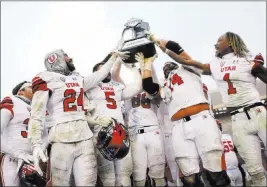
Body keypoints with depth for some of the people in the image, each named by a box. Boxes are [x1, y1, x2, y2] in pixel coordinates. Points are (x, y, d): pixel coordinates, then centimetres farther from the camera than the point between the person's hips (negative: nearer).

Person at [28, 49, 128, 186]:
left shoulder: (78, 80, 19)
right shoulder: (45, 80, 1)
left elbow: (99, 76, 35)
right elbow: (36, 115, -7)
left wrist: (113, 57, 44)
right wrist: (36, 145, -18)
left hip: (85, 140, 5)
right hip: (61, 142, -5)